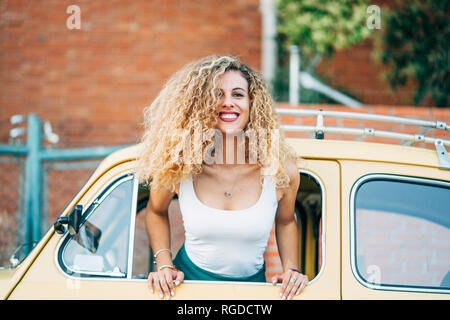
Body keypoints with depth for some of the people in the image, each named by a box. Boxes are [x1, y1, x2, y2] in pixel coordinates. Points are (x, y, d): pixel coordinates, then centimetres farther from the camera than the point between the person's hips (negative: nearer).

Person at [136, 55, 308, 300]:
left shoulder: (281, 170, -13)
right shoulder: (179, 167, -14)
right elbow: (156, 212, 6)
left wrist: (291, 269, -2)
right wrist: (164, 265, -3)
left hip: (251, 286, 2)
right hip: (188, 279, -2)